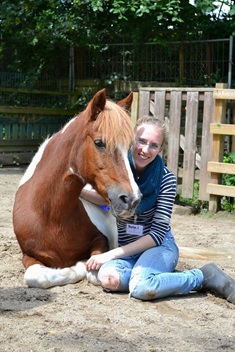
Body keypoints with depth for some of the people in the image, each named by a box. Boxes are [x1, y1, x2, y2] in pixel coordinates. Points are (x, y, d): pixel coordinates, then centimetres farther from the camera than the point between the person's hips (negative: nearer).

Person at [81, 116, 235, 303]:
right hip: (125, 248, 3)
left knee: (141, 287, -35)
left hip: (159, 245, -3)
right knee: (108, 278, -32)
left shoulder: (166, 179, -12)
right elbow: (108, 198, 11)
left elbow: (157, 234, -15)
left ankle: (205, 276, -12)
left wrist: (111, 254, -21)